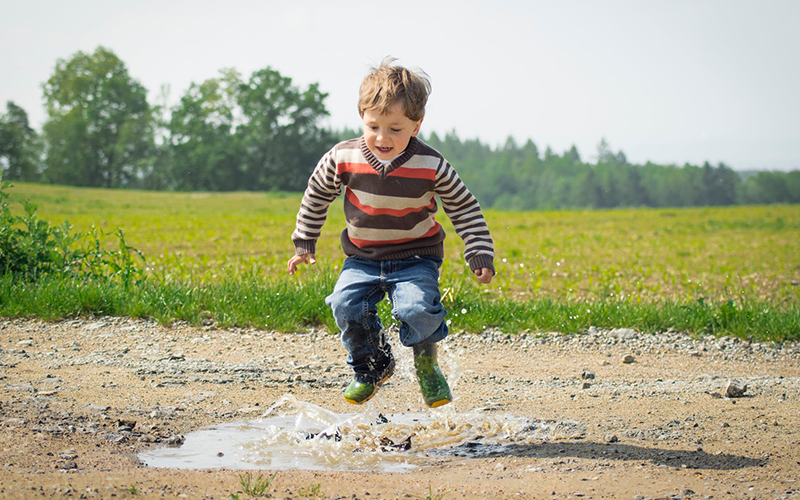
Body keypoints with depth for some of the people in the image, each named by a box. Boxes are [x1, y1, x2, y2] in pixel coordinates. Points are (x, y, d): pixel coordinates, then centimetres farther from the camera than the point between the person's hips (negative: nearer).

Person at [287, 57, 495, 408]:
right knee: (346, 304, -21)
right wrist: (304, 243, 12)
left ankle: (427, 364, 6)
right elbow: (317, 195, 8)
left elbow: (464, 208, -1)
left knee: (417, 308, -27)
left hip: (416, 258, -2)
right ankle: (372, 366, 7)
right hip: (363, 259, 2)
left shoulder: (431, 166, -14)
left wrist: (480, 254, -5)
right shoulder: (344, 158, -10)